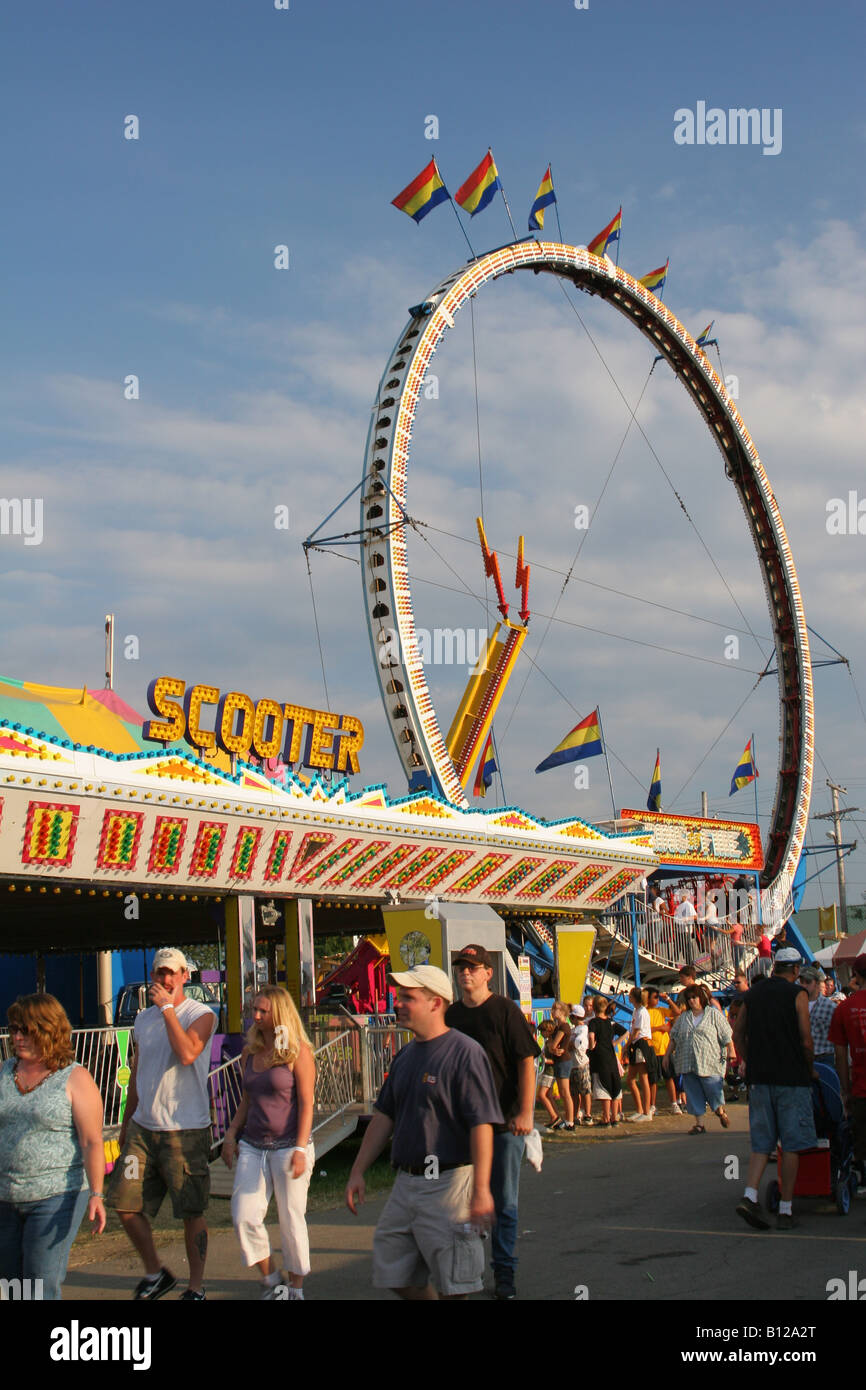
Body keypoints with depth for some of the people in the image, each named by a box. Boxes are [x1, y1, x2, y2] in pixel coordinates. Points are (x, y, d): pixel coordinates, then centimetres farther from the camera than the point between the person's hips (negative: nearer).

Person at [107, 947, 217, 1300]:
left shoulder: (200, 1015, -5)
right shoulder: (143, 1019, 13)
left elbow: (187, 1053, -25)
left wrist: (167, 1007, -18)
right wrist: (126, 1124, 22)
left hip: (185, 1131, -6)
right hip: (143, 1128, 6)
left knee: (191, 1213, 0)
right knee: (126, 1204, 3)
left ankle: (195, 1288, 13)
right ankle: (155, 1274, 22)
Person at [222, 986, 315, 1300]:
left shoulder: (298, 1051, -7)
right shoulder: (250, 1053, 10)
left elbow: (306, 1104, -10)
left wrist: (300, 1149, -16)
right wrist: (231, 1133, 9)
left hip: (288, 1145, -5)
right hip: (252, 1146, 5)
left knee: (291, 1220, 3)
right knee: (244, 1217, -4)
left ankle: (296, 1288, 19)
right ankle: (270, 1280, 16)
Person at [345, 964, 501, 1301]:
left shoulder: (465, 1052, -13)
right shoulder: (405, 1056, 12)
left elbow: (482, 1125, -17)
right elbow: (384, 1117, 18)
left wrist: (481, 1190, -22)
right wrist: (357, 1172, 14)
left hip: (448, 1184, -8)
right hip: (405, 1182, 8)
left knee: (450, 1286, 0)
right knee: (393, 1275, 12)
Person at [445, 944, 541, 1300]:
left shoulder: (505, 1011, -7)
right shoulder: (452, 1015, 7)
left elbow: (527, 1062, -10)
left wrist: (525, 1113, -17)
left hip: (505, 1122, -4)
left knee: (505, 1201, 2)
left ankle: (504, 1273, 11)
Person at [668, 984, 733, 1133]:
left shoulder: (714, 1014, 2)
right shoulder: (683, 1018, 16)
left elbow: (726, 1036, 0)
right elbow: (674, 1038, 20)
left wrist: (731, 1051, -9)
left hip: (709, 1063, -4)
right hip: (688, 1064, 4)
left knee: (714, 1090, -4)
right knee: (694, 1094, 4)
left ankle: (720, 1111, 27)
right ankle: (699, 1123, 11)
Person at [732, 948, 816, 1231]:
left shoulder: (752, 995, 9)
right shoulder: (797, 995, -5)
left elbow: (738, 1034, 11)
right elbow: (806, 1040, -9)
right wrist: (809, 1069, 7)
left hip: (759, 1078, 4)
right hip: (792, 1077, -4)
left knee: (762, 1143, 9)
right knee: (791, 1144, 3)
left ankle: (750, 1195, -10)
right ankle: (785, 1210, 3)